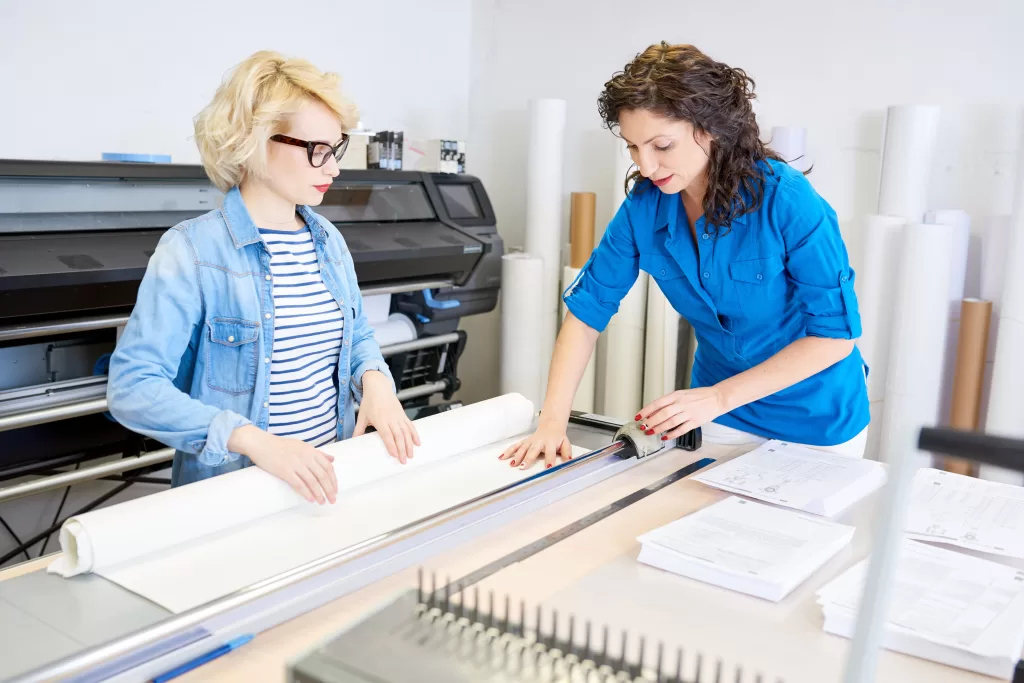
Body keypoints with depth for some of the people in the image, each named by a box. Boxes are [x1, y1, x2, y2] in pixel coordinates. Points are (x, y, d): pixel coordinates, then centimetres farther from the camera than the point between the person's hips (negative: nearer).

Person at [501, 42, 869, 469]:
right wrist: (554, 419, -19)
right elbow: (589, 306, -9)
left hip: (814, 416, -3)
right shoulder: (644, 206, -14)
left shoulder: (787, 199, -26)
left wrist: (719, 396, -29)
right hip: (722, 412, 4)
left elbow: (837, 332, -23)